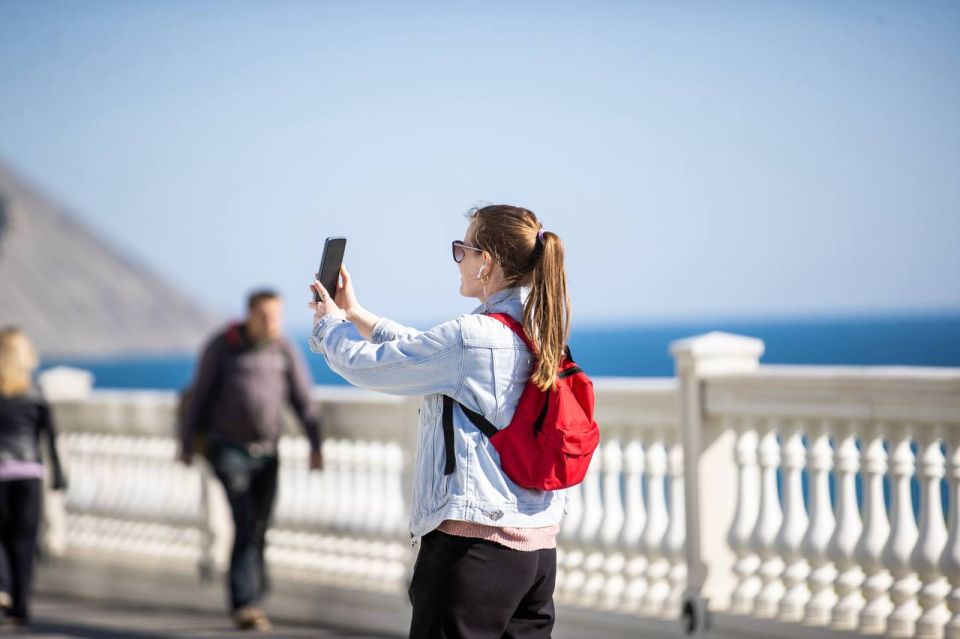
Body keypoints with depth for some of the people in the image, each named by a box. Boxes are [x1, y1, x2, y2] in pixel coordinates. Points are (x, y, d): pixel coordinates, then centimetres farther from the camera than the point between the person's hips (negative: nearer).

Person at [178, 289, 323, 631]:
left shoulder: (285, 351, 1)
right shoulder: (221, 346, -6)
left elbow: (303, 400, -1)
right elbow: (200, 395, 0)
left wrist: (315, 446, -11)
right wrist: (186, 445, 2)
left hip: (266, 451, 3)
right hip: (227, 448, -3)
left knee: (258, 529, 5)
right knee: (247, 522, -16)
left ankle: (248, 602, 19)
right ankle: (245, 603, -17)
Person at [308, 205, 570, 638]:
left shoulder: (471, 338, -16)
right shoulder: (541, 337, 10)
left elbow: (367, 365, -5)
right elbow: (425, 354, 22)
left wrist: (330, 322, 15)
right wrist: (355, 315, 27)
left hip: (473, 542, -8)